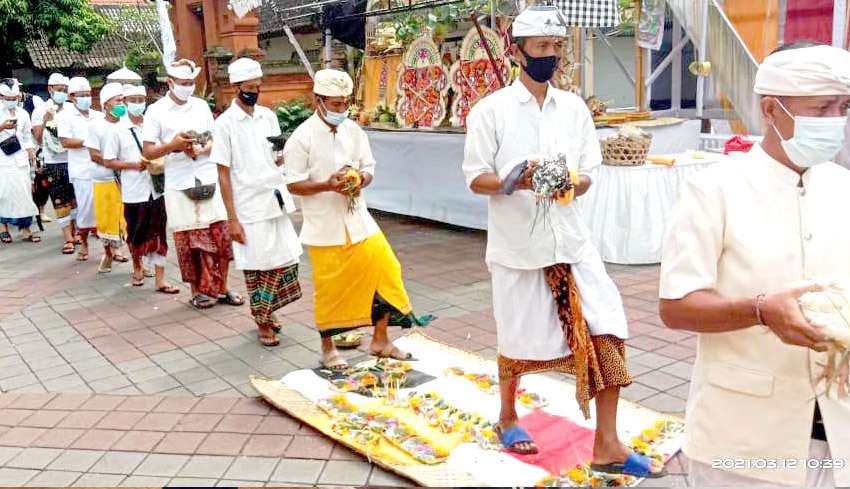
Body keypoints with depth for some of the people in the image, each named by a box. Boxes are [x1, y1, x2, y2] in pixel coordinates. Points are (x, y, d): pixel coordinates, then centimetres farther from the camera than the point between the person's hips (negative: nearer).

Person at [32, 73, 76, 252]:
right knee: (60, 202, -1)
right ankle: (68, 239, 1)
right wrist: (45, 122, -13)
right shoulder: (40, 111, 2)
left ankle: (73, 232, 26)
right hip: (52, 163, -2)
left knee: (74, 199, 11)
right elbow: (38, 140, -1)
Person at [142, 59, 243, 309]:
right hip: (179, 184, -3)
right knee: (189, 240, 2)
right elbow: (147, 151, -1)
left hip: (209, 179, 3)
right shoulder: (156, 111, 0)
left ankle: (221, 288, 13)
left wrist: (204, 149, -6)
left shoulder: (201, 106, 11)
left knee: (221, 234, 1)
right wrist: (172, 145, -18)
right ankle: (197, 291, 14)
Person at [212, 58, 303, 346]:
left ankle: (266, 313, 30)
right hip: (249, 209, -5)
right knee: (256, 268, 4)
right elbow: (223, 174, -7)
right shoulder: (225, 123, -6)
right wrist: (232, 219, -11)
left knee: (285, 261, 9)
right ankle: (263, 324, 20)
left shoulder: (268, 116, 9)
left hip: (276, 203, 5)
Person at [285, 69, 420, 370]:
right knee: (329, 288, 4)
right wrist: (328, 185, -22)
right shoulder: (303, 137, -9)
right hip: (324, 226, -5)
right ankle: (328, 347, 26)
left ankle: (380, 340, 20)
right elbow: (294, 184, -8)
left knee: (385, 271, 2)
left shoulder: (353, 130, 6)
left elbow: (368, 167, 11)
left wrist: (360, 181, -12)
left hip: (358, 221, 5)